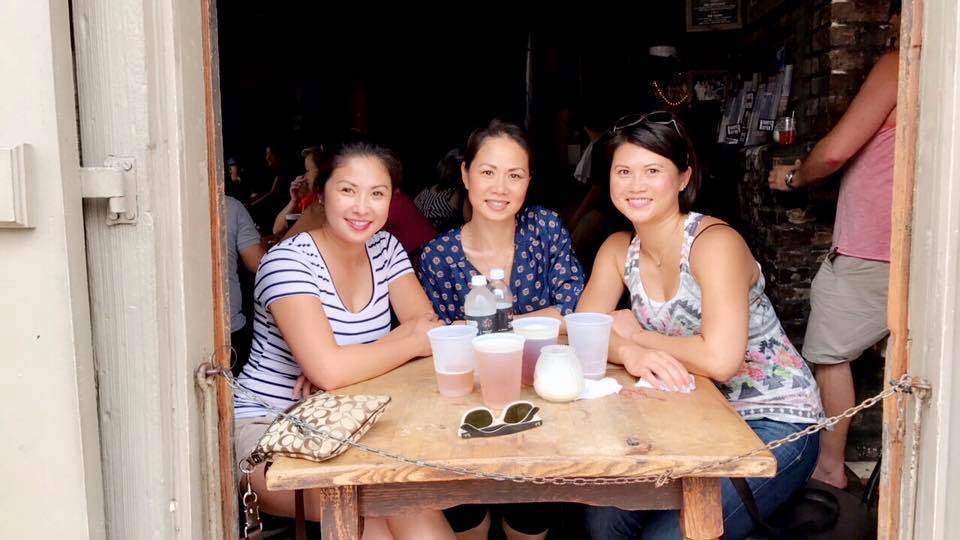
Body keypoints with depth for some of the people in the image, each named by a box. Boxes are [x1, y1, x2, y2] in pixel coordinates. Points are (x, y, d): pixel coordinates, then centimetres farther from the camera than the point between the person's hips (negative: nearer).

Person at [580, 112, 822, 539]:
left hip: (774, 423, -5)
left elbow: (720, 359, -31)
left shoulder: (714, 241, -21)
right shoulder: (619, 249, 0)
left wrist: (634, 334, -17)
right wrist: (629, 354, -28)